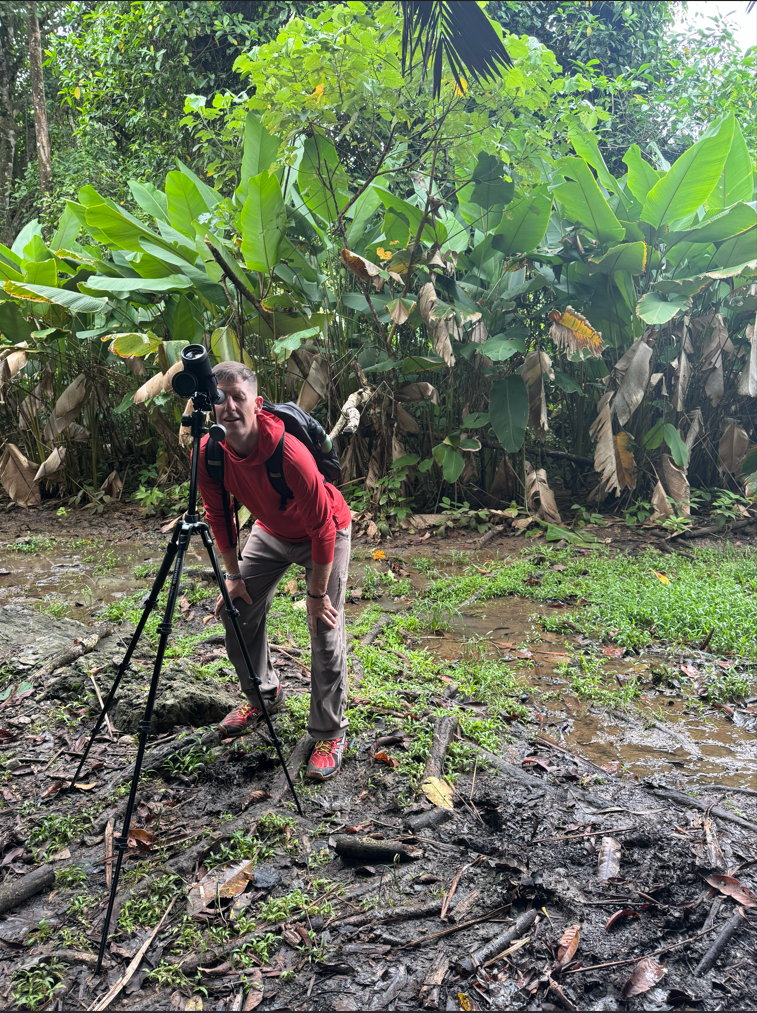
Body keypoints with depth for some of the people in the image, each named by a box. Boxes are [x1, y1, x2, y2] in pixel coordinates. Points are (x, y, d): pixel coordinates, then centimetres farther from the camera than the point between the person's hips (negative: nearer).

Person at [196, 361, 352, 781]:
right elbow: (217, 514, -2)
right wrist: (233, 575, 1)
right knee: (236, 609, 6)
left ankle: (330, 734, 7)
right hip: (269, 531, 6)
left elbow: (323, 530, -29)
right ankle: (263, 696, 30)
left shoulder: (290, 456, -38)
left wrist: (317, 592, -21)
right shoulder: (208, 453, -20)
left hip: (323, 535, -6)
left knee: (326, 631, -10)